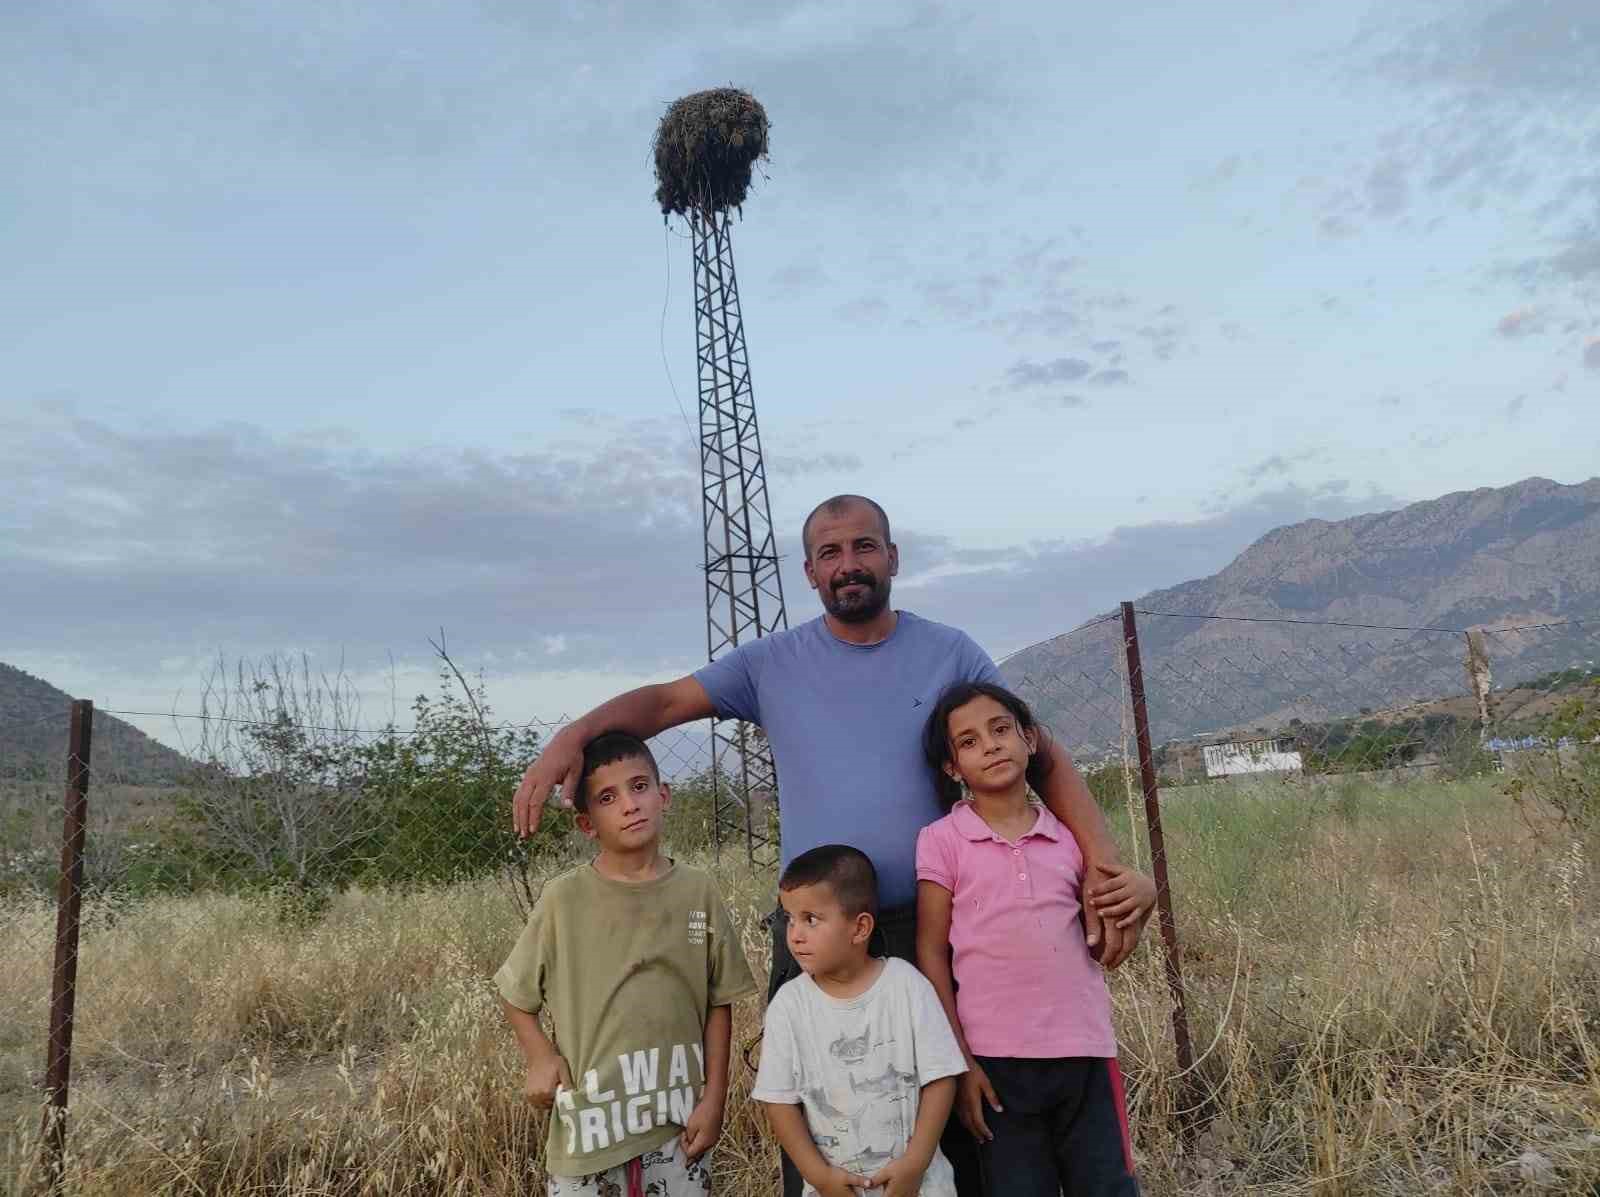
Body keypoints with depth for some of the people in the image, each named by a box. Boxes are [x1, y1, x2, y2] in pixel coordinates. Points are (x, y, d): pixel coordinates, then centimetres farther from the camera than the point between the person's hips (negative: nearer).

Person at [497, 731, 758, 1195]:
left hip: (679, 1116, 1)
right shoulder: (564, 897, -8)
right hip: (592, 1113, -1)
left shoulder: (697, 891, -5)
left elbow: (718, 1005, 1)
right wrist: (540, 1056, -9)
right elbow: (515, 993, 4)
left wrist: (714, 1099, 0)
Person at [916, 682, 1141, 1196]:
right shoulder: (942, 840, -5)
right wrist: (957, 1059, -6)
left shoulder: (1067, 835, 5)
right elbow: (931, 952, -3)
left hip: (1085, 1049, 2)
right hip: (998, 1058, -2)